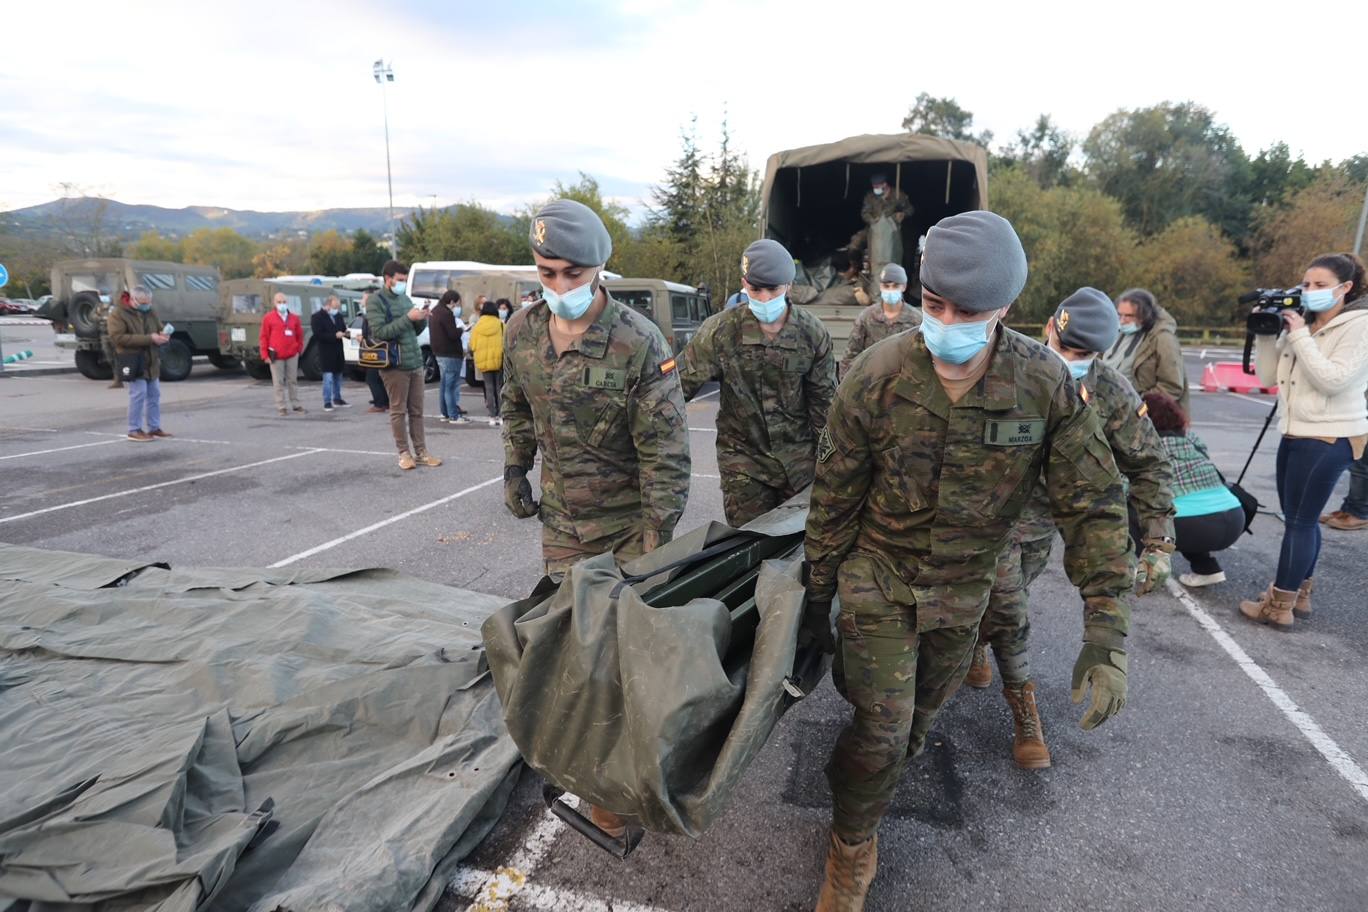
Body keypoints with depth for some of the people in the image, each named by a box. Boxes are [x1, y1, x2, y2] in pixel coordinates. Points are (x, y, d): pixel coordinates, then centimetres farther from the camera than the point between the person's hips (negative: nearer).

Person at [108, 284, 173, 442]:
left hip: (151, 361, 7)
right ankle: (134, 430, -3)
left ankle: (154, 427, 19)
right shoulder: (117, 314, -9)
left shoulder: (150, 312, 11)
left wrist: (163, 336, -9)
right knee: (138, 394, -11)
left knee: (154, 394, 9)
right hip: (132, 362, -7)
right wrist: (149, 338, -26)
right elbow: (118, 338, -20)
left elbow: (159, 329, 19)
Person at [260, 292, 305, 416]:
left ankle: (296, 405, 20)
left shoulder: (294, 317, 8)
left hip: (292, 355, 3)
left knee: (293, 380, 11)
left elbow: (299, 334, 15)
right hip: (276, 356, -3)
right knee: (278, 382, 1)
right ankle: (281, 407, 6)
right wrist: (265, 354, -4)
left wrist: (299, 349, 8)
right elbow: (264, 337, -1)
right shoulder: (268, 318, -1)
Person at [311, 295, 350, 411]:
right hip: (326, 352, -6)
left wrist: (346, 333, -6)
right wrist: (335, 336, -21)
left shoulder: (338, 316, 11)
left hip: (338, 351, 6)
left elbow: (343, 329, 17)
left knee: (338, 376, 13)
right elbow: (318, 335, -15)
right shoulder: (317, 317, -8)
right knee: (328, 377, -8)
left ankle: (337, 399, 25)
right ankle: (327, 402, -3)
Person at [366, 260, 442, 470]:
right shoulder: (376, 301, -5)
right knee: (398, 411, 1)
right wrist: (407, 318, -19)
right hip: (395, 365, -6)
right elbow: (379, 332, -16)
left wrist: (421, 319, -1)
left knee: (417, 411, 7)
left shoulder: (404, 297, 17)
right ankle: (404, 453, 9)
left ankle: (421, 452, 13)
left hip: (415, 362, 6)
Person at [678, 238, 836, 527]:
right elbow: (681, 384, -8)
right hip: (743, 460, -1)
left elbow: (824, 399, 3)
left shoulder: (813, 333, -5)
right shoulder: (720, 330, -11)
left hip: (799, 458, 1)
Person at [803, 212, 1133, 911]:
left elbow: (1093, 505, -10)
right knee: (881, 727, -2)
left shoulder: (1047, 384, -17)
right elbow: (834, 499, -9)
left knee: (919, 714, 20)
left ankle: (879, 773, 52)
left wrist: (1107, 632, -15)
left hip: (964, 590, 2)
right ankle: (852, 844, 27)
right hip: (878, 579, -2)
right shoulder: (875, 378, -20)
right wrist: (818, 593, 0)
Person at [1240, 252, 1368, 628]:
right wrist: (1266, 334, -2)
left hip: (1328, 439, -7)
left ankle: (1279, 606, 1)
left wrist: (1300, 336, -18)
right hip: (1295, 434, 7)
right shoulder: (1301, 323, 11)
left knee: (1299, 522, -5)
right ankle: (1299, 593, 25)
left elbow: (1332, 380, -21)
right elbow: (1268, 377, 9)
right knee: (1300, 520, 14)